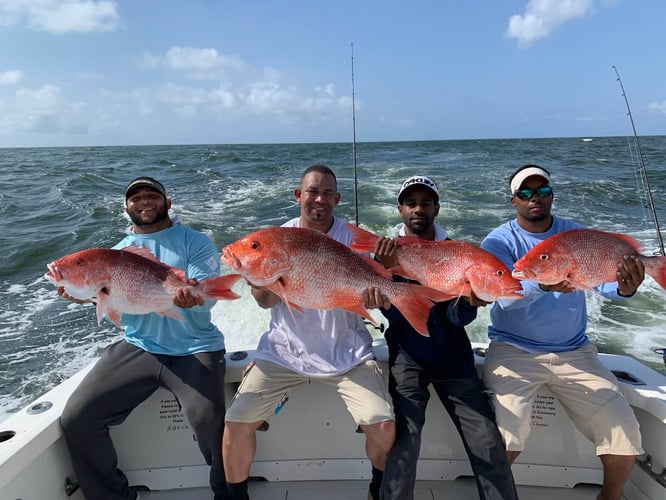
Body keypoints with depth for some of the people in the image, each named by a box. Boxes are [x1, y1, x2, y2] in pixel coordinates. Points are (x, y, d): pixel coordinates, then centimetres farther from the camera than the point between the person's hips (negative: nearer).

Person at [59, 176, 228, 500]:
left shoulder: (195, 242, 1)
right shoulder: (118, 252, 14)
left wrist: (194, 298, -36)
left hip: (193, 349, -4)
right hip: (137, 348, 5)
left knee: (210, 424, -23)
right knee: (76, 419, -7)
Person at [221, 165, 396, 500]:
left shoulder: (352, 238, -4)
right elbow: (267, 301, -8)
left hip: (347, 351, -1)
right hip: (285, 349, 1)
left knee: (383, 427, -13)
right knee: (236, 424, -8)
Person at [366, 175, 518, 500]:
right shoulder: (387, 252, -2)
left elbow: (458, 318, -4)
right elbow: (394, 314, -12)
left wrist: (469, 301, -26)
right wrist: (390, 270, -27)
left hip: (453, 355, 2)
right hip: (407, 355, -2)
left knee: (488, 442, -3)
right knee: (405, 438, -18)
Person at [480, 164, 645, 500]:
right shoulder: (499, 241, -6)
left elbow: (605, 281, -10)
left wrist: (624, 287, -33)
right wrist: (542, 284, -41)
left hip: (574, 352, 4)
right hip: (513, 351, -3)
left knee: (625, 433, -3)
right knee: (507, 436, -20)